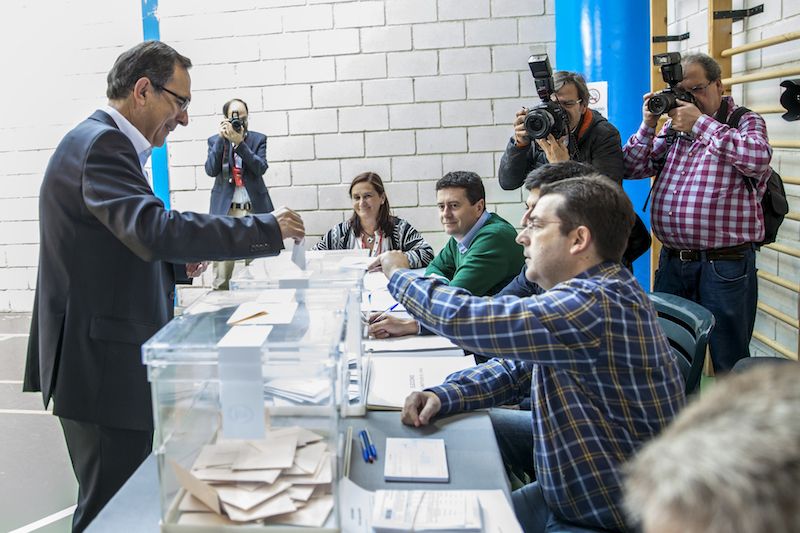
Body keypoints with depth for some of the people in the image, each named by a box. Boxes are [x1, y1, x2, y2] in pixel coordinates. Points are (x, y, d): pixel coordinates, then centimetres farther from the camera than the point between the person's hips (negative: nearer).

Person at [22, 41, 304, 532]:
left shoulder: (104, 141, 17)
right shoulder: (101, 144, -16)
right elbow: (156, 228, -30)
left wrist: (178, 265, 8)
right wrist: (267, 229, -25)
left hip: (114, 360, 11)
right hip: (104, 363, -11)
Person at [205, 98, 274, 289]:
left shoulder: (258, 139, 9)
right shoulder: (215, 141, 10)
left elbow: (261, 168, -6)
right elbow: (211, 170, -4)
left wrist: (240, 143, -16)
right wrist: (221, 138, -9)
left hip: (254, 209, 0)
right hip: (225, 210, 0)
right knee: (221, 274, -3)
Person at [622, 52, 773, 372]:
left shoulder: (746, 122, 1)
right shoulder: (672, 129, 15)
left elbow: (758, 159, -21)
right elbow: (632, 169, 11)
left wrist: (701, 124, -16)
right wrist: (648, 126, -1)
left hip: (724, 265, -5)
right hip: (672, 260, 5)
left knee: (730, 365, 4)